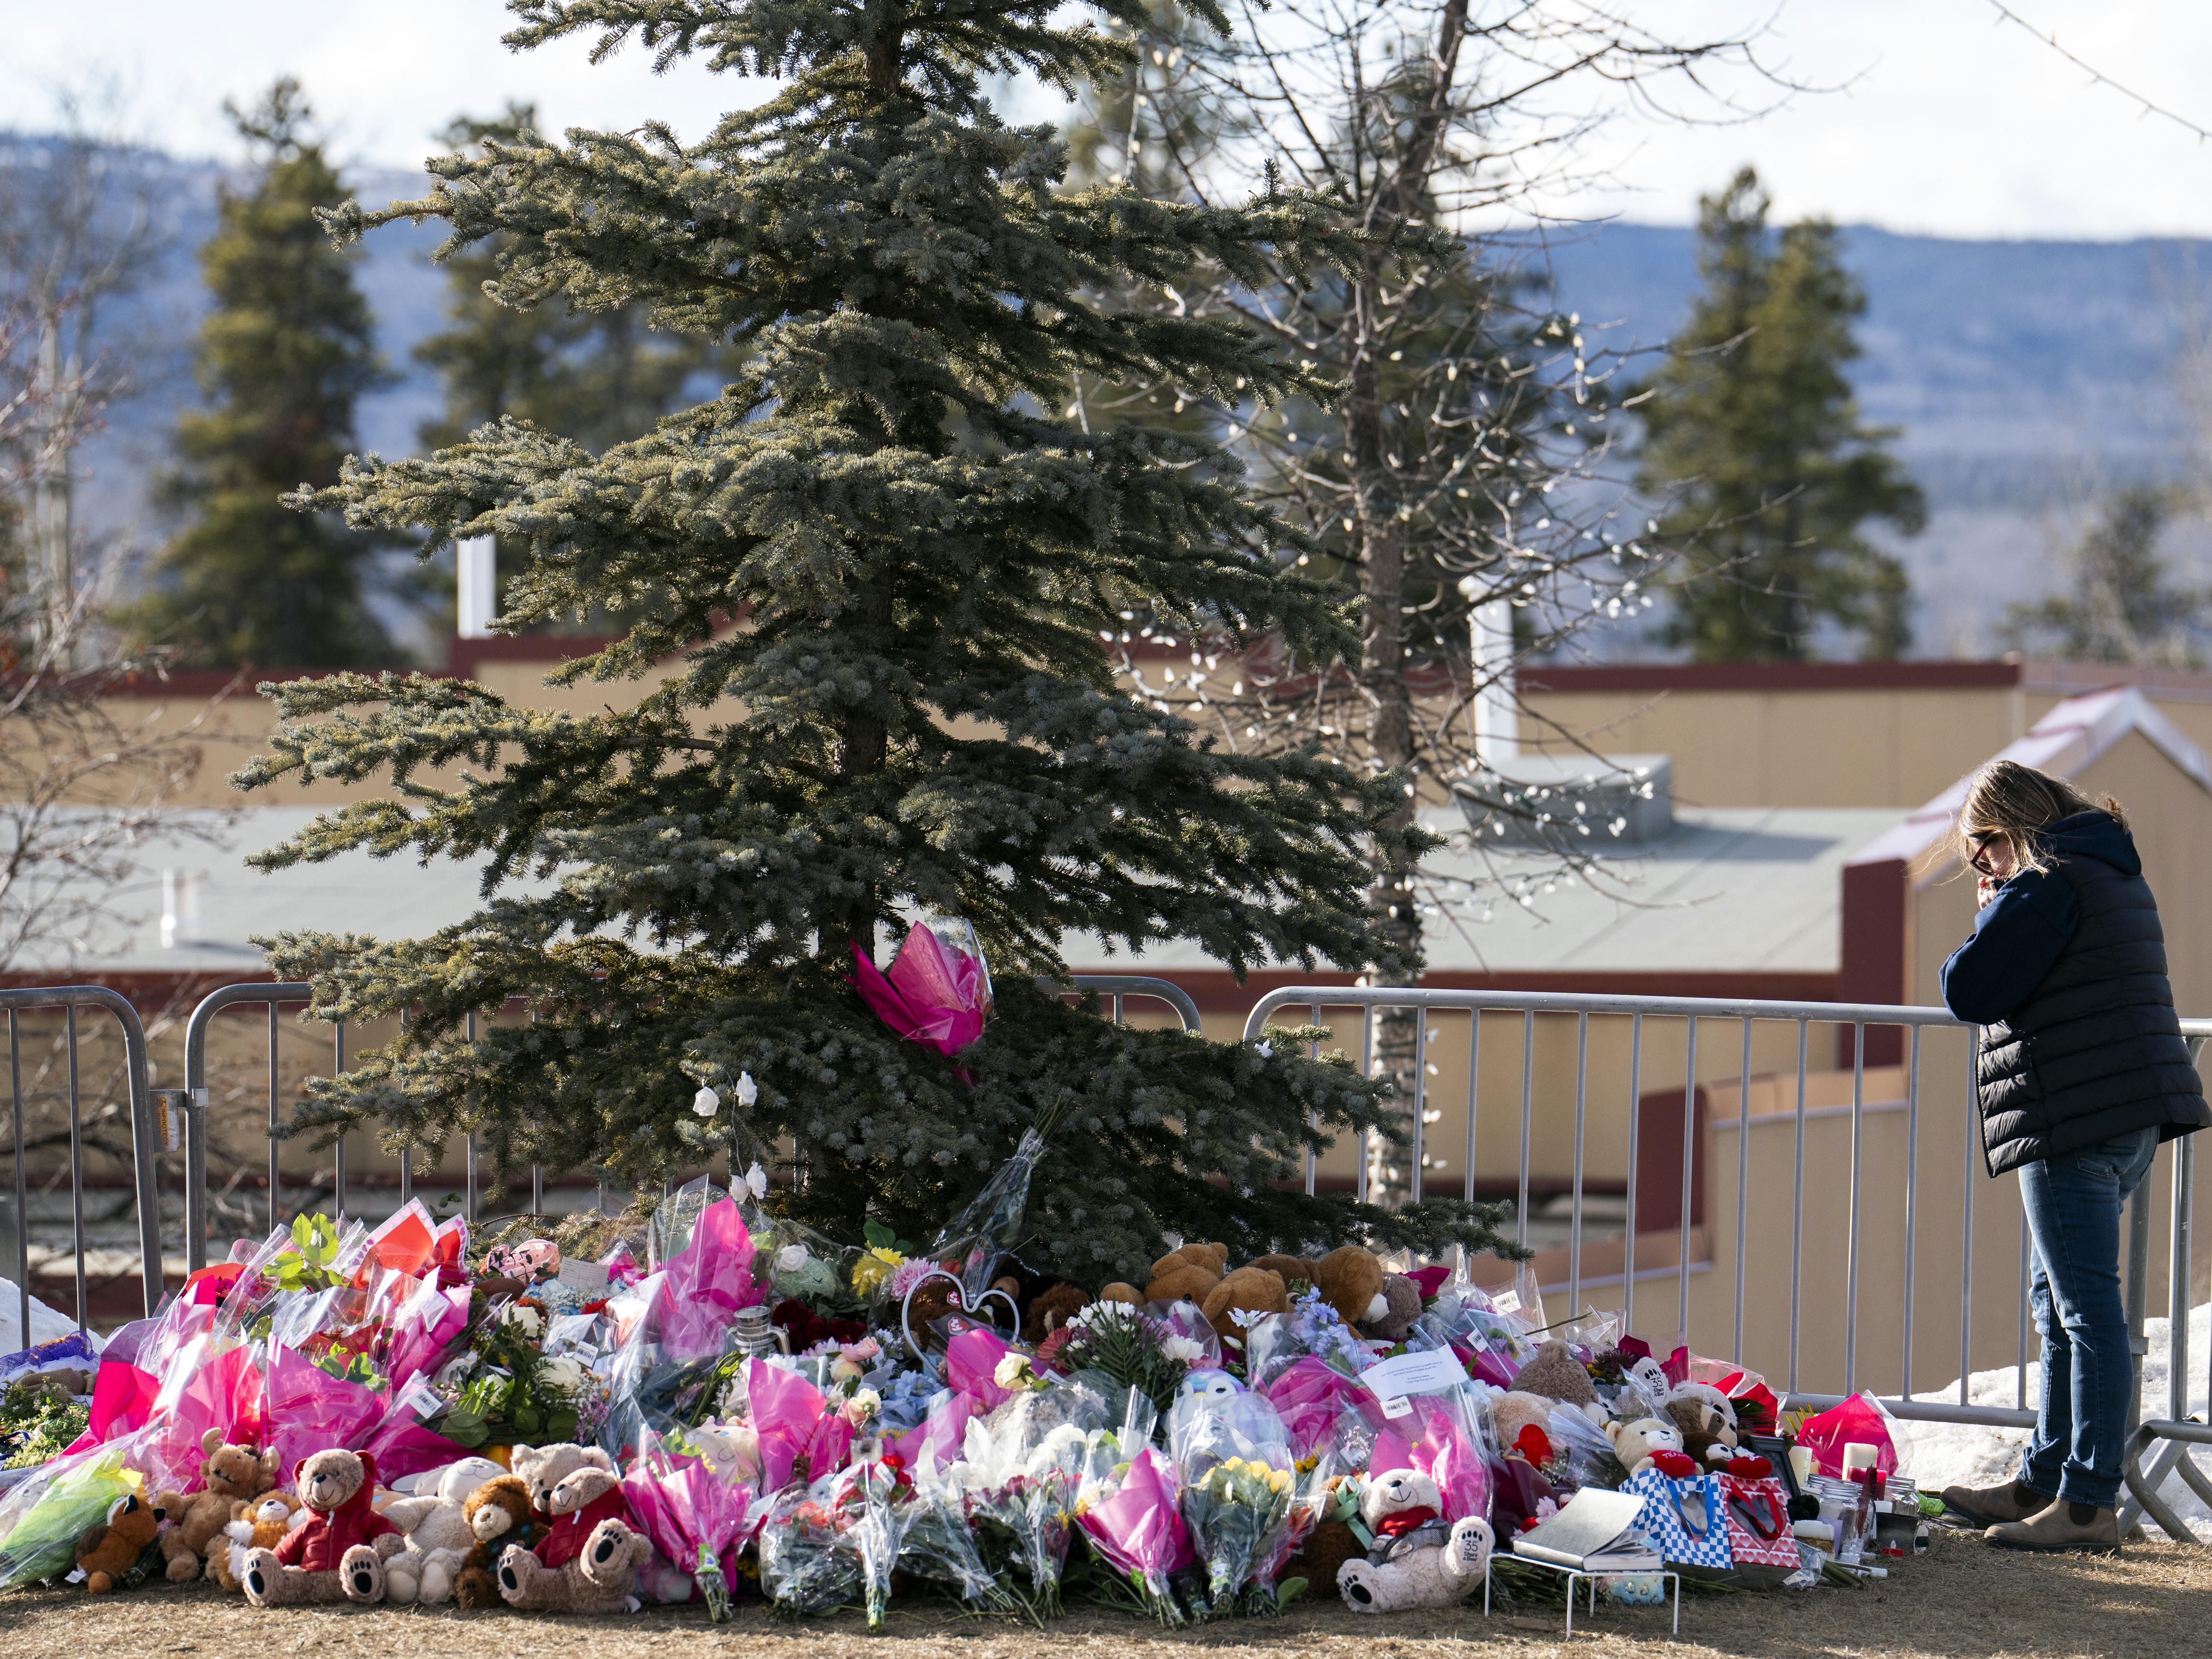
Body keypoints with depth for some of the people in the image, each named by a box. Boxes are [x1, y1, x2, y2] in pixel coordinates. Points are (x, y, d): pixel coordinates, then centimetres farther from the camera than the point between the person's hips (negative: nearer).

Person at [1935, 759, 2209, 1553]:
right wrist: (2006, 907, 15)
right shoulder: (2116, 874, 18)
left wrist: (1989, 919, 2)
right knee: (2061, 1305, 18)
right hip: (2129, 1118, 10)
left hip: (2076, 1120, -10)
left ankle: (2089, 1505, -9)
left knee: (2086, 1308, -9)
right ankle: (2044, 1481, 26)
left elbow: (1970, 990, -16)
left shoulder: (2045, 886, -13)